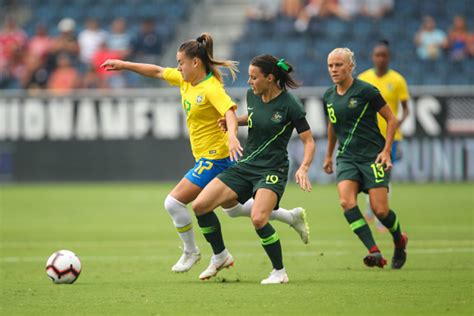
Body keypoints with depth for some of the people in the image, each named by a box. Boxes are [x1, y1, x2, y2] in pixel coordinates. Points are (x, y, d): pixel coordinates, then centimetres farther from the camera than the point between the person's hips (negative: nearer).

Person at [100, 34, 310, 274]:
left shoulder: (211, 88, -22)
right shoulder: (185, 80, 5)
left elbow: (230, 112, -36)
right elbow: (156, 72, 14)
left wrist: (232, 135, -55)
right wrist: (124, 65, 11)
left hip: (215, 157, -10)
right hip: (210, 157, 10)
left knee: (174, 202, -10)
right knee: (234, 208, 22)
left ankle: (191, 252, 8)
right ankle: (292, 217, 31)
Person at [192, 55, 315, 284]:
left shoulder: (289, 105, -15)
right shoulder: (252, 95, 3)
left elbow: (309, 141, -10)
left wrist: (303, 168, -26)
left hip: (272, 170, -7)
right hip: (245, 166, 7)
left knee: (258, 219, -31)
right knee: (199, 205, -6)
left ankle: (280, 272, -10)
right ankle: (220, 256, 15)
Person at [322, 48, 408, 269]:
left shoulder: (366, 91, -9)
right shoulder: (329, 97, 8)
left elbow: (391, 120, -3)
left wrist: (386, 151, -10)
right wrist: (329, 155, 33)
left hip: (373, 157, -5)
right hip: (347, 158, 5)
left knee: (380, 210, -9)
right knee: (346, 202, -21)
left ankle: (399, 241, 24)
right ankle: (374, 251, -22)